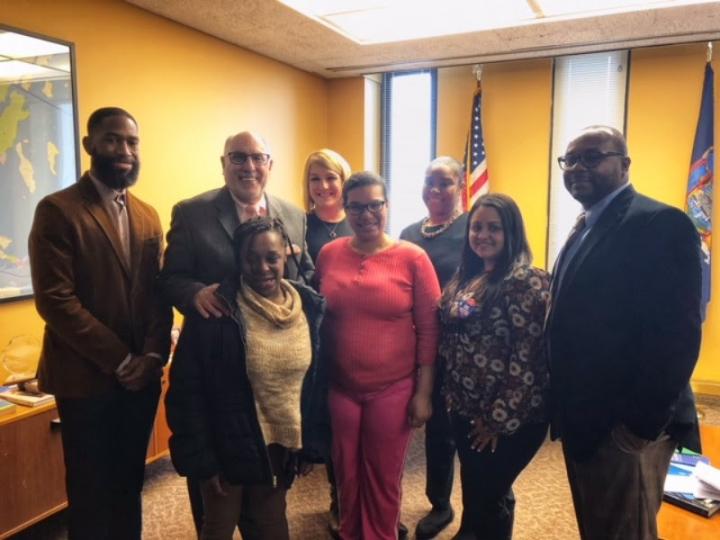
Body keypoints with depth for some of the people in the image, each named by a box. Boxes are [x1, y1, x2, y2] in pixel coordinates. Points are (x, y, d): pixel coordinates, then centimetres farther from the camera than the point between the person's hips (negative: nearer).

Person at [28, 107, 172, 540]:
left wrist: (153, 356, -8)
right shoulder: (57, 210, -9)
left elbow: (159, 293, 6)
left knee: (129, 485, 18)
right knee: (91, 492, 11)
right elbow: (55, 300, -15)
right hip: (86, 378, -5)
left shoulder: (148, 216, 9)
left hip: (141, 376, 5)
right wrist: (119, 360, -15)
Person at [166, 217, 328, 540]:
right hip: (227, 447, -3)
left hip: (282, 445, 3)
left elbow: (318, 380, 1)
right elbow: (186, 390, -15)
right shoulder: (216, 310, -19)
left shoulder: (310, 307, -6)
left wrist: (312, 443, 2)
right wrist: (200, 458, -14)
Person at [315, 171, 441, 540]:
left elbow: (429, 330, -7)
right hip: (339, 387, 2)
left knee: (383, 479, 15)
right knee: (346, 475, 19)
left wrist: (423, 392, -7)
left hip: (393, 389, -2)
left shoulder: (413, 258, -9)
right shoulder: (328, 255, -1)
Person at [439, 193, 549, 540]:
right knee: (474, 492, 21)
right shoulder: (466, 277, 7)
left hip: (509, 418, -7)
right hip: (465, 410, 7)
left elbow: (526, 359, -20)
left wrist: (499, 418, -17)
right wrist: (452, 397, 9)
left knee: (488, 497, 8)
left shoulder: (527, 282, -17)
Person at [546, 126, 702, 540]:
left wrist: (642, 423, -22)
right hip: (582, 418, 9)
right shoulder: (586, 228, 13)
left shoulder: (661, 224, -16)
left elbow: (677, 334, -23)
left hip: (625, 425, -9)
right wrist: (567, 410, 12)